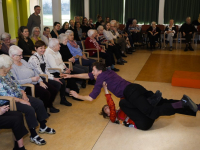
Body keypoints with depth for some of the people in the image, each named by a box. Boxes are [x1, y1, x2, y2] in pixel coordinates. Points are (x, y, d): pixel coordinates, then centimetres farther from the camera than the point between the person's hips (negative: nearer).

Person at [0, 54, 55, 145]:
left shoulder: (8, 73, 8)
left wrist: (24, 95, -3)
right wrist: (21, 100, -22)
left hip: (20, 96, 9)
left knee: (39, 103, -3)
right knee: (30, 109, -28)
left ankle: (43, 127, 14)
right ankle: (33, 136, -14)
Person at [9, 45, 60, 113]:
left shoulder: (23, 61, 12)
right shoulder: (11, 67, -13)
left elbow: (34, 71, 12)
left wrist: (40, 81, -2)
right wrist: (31, 79, -21)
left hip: (36, 82, 8)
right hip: (27, 87, -8)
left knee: (54, 90, -2)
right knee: (45, 93, -26)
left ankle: (49, 105, 24)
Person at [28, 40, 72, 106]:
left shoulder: (43, 56, 8)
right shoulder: (34, 58, -18)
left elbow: (46, 70, 10)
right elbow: (40, 73, -20)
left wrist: (53, 77, -7)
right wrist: (53, 78, -19)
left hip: (43, 76, 8)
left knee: (62, 81, -4)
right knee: (57, 84, -21)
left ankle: (63, 100, 17)